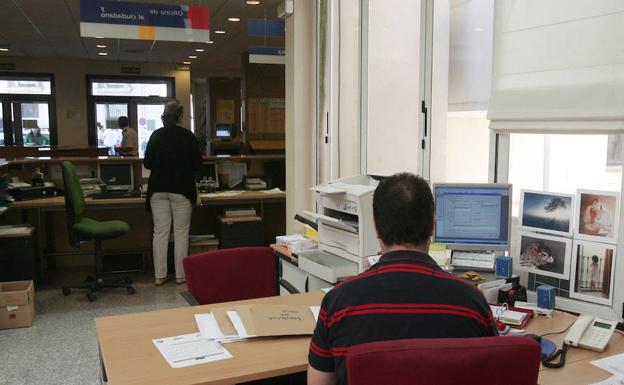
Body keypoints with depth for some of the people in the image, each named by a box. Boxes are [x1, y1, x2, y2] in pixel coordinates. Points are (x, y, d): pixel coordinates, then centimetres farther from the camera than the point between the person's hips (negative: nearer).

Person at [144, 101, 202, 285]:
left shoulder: (156, 135, 1)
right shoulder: (188, 136, -6)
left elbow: (147, 163, 5)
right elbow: (197, 164, -1)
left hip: (158, 189, 3)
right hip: (181, 189, -3)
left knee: (160, 232, 5)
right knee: (181, 232, 5)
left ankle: (159, 275, 9)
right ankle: (180, 274, 8)